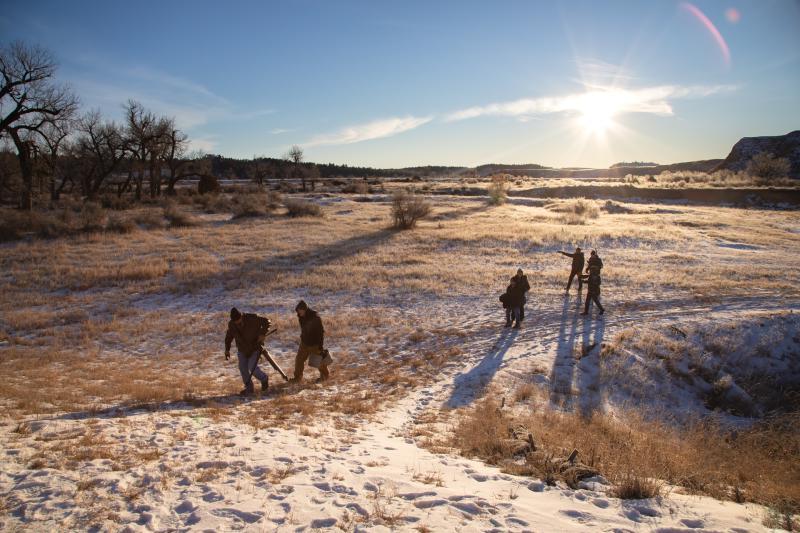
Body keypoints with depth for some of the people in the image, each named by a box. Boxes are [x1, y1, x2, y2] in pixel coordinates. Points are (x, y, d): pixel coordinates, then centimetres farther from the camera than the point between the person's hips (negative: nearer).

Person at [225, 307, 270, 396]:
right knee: (242, 368, -5)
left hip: (255, 347, -4)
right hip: (242, 349, 4)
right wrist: (227, 349, 2)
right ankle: (249, 388, 12)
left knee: (252, 367, -14)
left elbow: (266, 321, -18)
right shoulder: (231, 324, -13)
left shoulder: (252, 319, -26)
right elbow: (229, 336, 5)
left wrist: (262, 334, -28)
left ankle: (264, 379, 15)